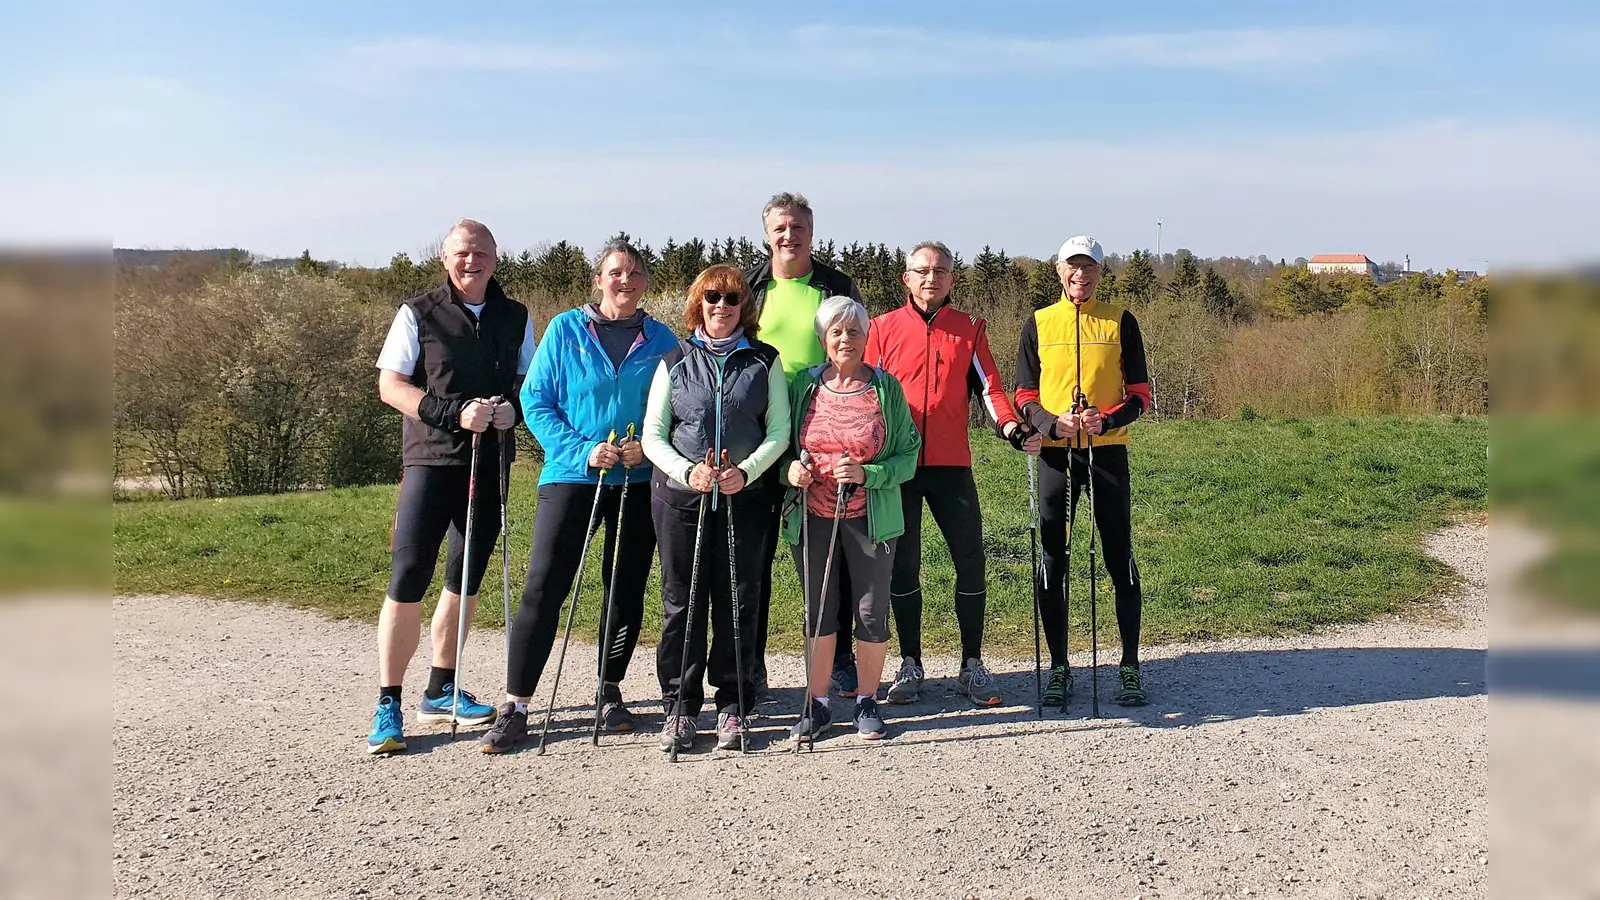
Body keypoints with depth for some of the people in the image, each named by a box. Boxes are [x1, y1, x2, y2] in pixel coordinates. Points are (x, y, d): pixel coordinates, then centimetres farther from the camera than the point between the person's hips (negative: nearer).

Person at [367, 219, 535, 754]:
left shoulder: (515, 318, 12)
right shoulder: (418, 314, 2)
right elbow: (389, 385, -4)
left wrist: (513, 409, -8)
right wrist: (455, 413, -17)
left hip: (490, 463, 4)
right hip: (431, 459, -4)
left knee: (465, 580, 12)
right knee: (408, 580, -8)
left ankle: (441, 691, 25)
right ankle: (388, 705, 1)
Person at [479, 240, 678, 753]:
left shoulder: (660, 340, 7)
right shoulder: (565, 330, 2)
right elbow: (534, 400, -1)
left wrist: (649, 447, -10)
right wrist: (581, 450, -13)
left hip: (638, 481, 2)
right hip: (571, 476, -2)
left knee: (626, 590, 9)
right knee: (543, 588, -7)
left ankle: (611, 692, 26)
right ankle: (515, 706, -1)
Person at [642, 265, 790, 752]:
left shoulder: (765, 362, 6)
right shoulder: (674, 362, 7)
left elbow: (779, 431, 3)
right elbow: (653, 436, 4)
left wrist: (745, 471, -13)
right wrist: (687, 472, -13)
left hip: (744, 499, 0)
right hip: (679, 497, 1)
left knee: (738, 603, 3)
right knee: (681, 603, 3)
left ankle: (733, 707, 15)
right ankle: (680, 708, 14)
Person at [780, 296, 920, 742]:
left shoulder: (886, 387, -1)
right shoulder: (803, 385, 4)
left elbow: (908, 455, -3)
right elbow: (781, 445, 11)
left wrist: (866, 474, -18)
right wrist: (789, 468, -11)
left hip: (870, 519, -1)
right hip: (812, 519, 2)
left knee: (872, 612, 5)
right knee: (818, 612, 9)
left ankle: (867, 702, 22)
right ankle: (817, 704, 22)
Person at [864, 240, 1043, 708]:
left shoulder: (970, 328, 9)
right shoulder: (883, 328, 7)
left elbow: (988, 388, 4)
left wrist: (1012, 427, -13)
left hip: (951, 463, 1)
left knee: (970, 562, 1)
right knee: (902, 565, 5)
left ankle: (973, 665, 14)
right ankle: (910, 665, 17)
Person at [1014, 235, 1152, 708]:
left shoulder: (1121, 322, 6)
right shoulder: (1038, 324, 7)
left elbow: (1140, 393, 5)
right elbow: (1024, 395, 7)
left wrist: (1106, 419, -15)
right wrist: (1052, 422, -14)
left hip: (1108, 451, -1)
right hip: (1055, 454, 1)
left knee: (1120, 561, 2)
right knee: (1053, 563, 3)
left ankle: (1130, 667, 14)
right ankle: (1058, 667, 15)